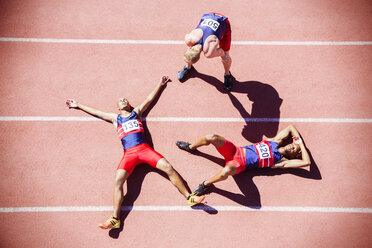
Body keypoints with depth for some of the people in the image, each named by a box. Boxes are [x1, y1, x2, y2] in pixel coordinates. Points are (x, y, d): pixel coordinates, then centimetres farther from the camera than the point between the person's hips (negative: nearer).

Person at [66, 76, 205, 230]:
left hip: (144, 149, 0)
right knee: (118, 181, -21)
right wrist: (78, 105, 42)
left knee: (168, 168, -17)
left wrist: (160, 84, 43)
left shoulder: (137, 112, 24)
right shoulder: (115, 118, 25)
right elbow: (95, 112, 34)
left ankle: (189, 198, -11)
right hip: (129, 154, 0)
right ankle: (115, 219, -22)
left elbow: (150, 98, 34)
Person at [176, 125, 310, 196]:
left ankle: (206, 184, -14)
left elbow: (306, 162, -16)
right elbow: (291, 127, 24)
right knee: (211, 137, -15)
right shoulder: (276, 142, 10)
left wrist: (301, 145, -9)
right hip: (236, 151, 5)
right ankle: (191, 147, 17)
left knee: (226, 171, -43)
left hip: (241, 164, -5)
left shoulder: (280, 162, -4)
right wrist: (298, 139, 11)